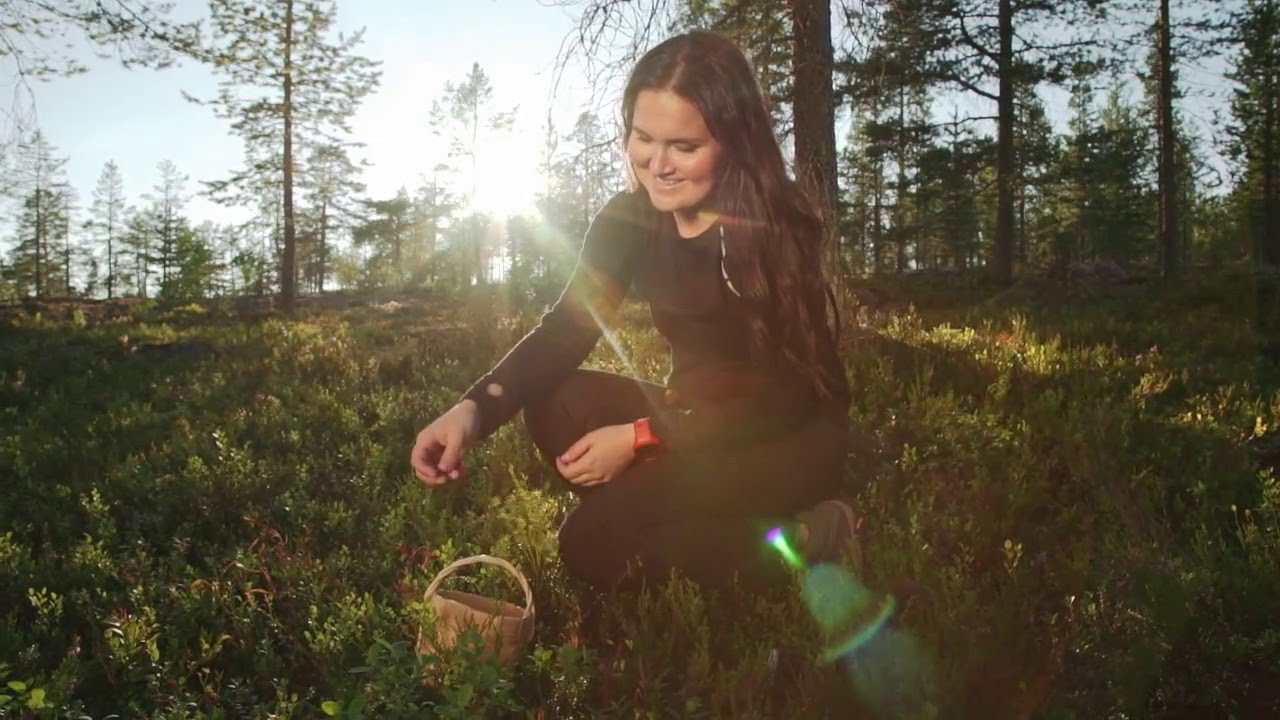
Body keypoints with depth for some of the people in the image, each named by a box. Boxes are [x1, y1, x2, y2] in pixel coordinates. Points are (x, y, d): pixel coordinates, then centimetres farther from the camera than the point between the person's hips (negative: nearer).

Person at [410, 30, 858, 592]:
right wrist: (476, 407, -27)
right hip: (695, 419, 6)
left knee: (595, 545, -21)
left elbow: (782, 395, -21)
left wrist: (642, 438, -26)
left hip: (791, 437, -6)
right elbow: (566, 330, -8)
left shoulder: (777, 227, -20)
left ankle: (803, 545, -7)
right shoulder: (627, 220, -5)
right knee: (555, 406, -19)